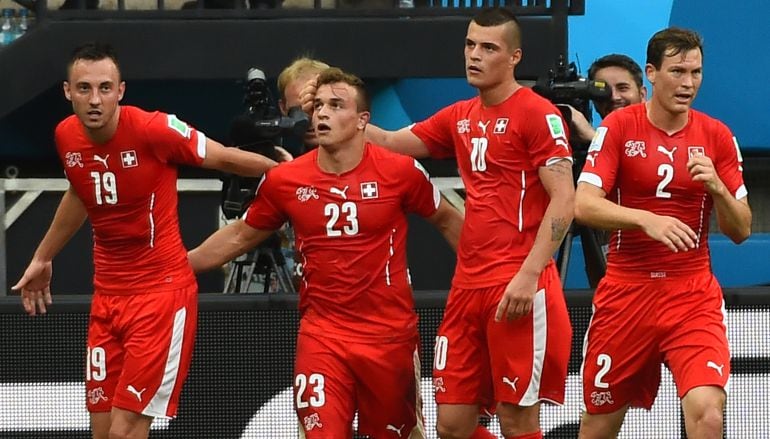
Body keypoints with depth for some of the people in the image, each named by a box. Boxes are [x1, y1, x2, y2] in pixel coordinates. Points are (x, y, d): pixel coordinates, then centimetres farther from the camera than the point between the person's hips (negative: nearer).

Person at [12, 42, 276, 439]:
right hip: (106, 297, 6)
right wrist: (42, 258, 34)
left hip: (163, 292, -6)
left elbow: (223, 158, -4)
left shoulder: (153, 130, -18)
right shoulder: (66, 137, 1)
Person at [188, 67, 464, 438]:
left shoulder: (400, 171, -7)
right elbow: (239, 237, 14)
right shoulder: (283, 181, -2)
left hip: (390, 333, 0)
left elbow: (447, 221, 9)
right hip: (321, 334, 0)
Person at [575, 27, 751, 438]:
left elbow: (741, 230, 3)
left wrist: (716, 187, -16)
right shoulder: (618, 126, -3)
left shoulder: (717, 136, 2)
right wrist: (646, 219, -30)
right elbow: (584, 205, -14)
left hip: (693, 295, 0)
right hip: (626, 291, 0)